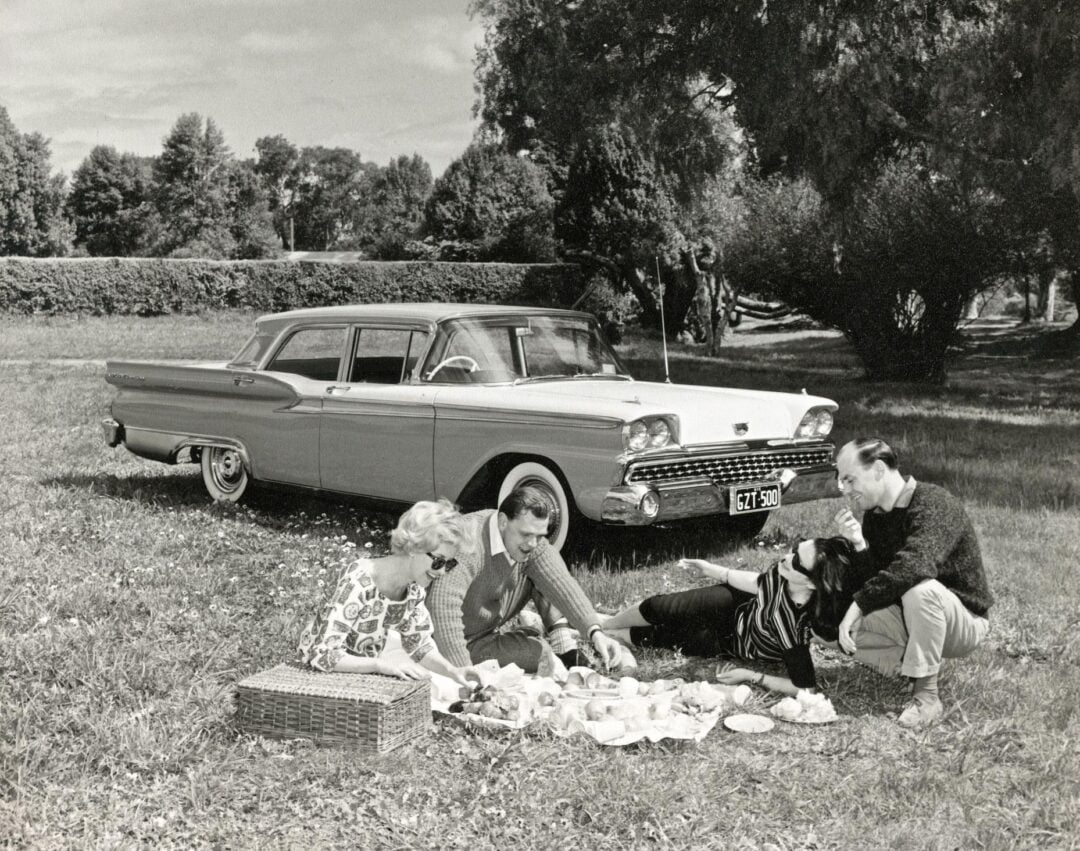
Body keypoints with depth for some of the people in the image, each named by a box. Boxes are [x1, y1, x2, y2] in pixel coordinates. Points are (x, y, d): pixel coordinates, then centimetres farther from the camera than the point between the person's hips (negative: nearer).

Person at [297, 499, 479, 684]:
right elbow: (324, 655, -34)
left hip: (365, 672, 7)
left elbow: (420, 645, 5)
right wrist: (382, 665, -44)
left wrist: (451, 670, -12)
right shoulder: (359, 583, -30)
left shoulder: (414, 588, -8)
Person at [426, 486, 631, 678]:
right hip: (468, 644, -8)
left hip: (499, 633, 8)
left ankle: (566, 654, -3)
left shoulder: (533, 544, -7)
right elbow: (445, 604, -42)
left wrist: (595, 633, -33)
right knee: (538, 653, -26)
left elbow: (561, 585, -19)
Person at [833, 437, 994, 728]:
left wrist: (858, 605, -37)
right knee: (844, 631, -17)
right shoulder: (874, 514, 2)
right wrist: (858, 544, -20)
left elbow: (914, 566, -40)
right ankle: (921, 665, 2)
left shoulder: (935, 504, -23)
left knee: (920, 589, -39)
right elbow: (875, 585, -3)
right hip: (906, 617, 7)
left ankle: (926, 696, -24)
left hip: (965, 621, -7)